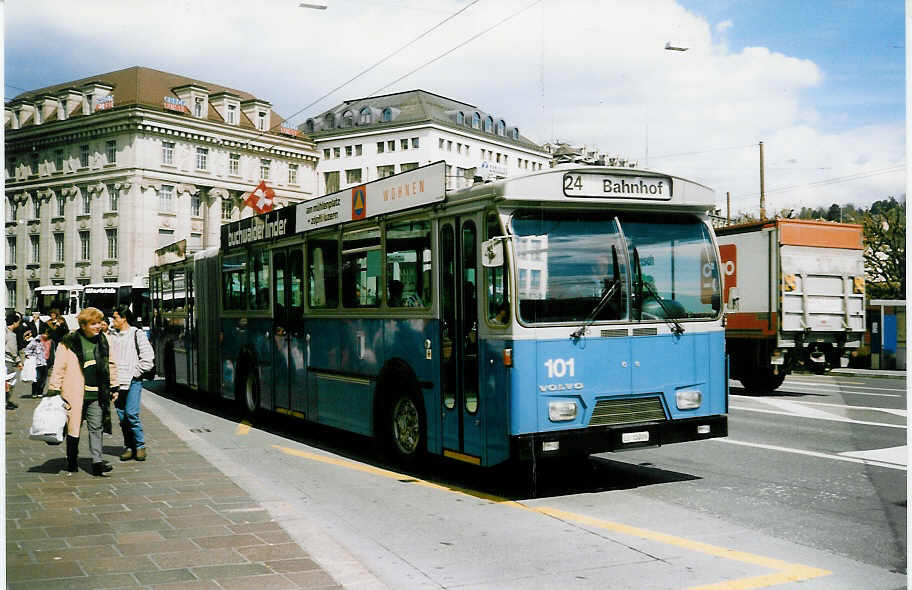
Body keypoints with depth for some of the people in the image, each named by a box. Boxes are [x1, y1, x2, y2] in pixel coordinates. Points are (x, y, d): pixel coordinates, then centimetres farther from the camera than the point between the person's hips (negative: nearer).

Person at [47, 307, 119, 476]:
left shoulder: (103, 341, 9)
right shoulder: (69, 342, -5)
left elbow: (110, 365, 19)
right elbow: (59, 367, -4)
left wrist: (113, 387, 20)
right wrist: (54, 390, -5)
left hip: (96, 395, 3)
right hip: (75, 394, -3)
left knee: (96, 428, -1)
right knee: (74, 427, 7)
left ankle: (97, 462, -2)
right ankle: (72, 463, 22)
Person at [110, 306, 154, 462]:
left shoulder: (137, 334, -1)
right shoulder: (113, 336, 15)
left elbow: (148, 358, -4)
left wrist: (134, 373, -7)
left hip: (133, 381, -5)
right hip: (116, 382, 5)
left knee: (131, 414, -14)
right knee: (122, 416, 5)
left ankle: (140, 445, -1)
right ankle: (129, 447, 13)